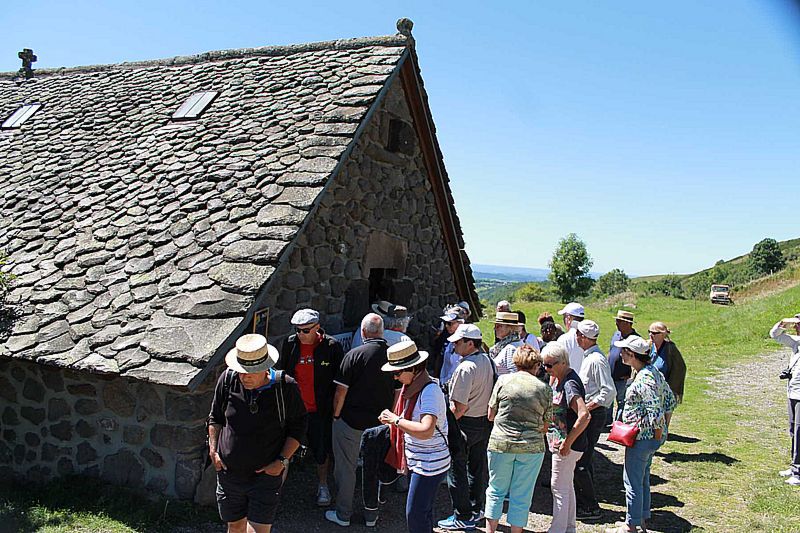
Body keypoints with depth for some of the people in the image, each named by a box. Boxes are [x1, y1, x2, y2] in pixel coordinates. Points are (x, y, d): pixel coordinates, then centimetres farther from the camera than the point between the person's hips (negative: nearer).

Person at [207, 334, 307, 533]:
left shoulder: (286, 387, -14)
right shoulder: (228, 379, -6)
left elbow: (297, 428, -1)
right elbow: (215, 418, 12)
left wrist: (282, 461, -9)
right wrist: (213, 451, 3)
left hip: (267, 474, -3)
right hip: (229, 472, 3)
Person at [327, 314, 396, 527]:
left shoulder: (355, 355, -15)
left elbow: (341, 391, -13)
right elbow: (397, 392, 3)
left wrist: (336, 415, 1)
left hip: (351, 422, -3)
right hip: (380, 422, 4)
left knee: (345, 468, 11)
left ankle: (343, 515, 23)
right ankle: (371, 515, 27)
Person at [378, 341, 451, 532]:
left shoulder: (430, 391, -24)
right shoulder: (412, 387, 5)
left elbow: (426, 431, -37)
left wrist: (396, 419, -28)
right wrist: (394, 420, 5)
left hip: (429, 464, -10)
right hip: (419, 461, 10)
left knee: (415, 515, -3)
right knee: (424, 512, 21)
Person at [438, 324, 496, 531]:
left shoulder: (465, 368, -24)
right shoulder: (488, 361, 2)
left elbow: (459, 407, -24)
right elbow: (494, 394, 12)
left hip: (465, 424, -9)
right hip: (485, 422, 9)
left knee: (456, 469, 4)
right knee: (478, 466, 18)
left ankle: (463, 517, 10)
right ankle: (476, 509, 32)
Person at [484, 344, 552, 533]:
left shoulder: (503, 380, -1)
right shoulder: (545, 389, 1)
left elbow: (490, 416, 3)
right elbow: (545, 427, 4)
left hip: (501, 443, 0)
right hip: (532, 447, 0)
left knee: (496, 490, 16)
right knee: (521, 496, 11)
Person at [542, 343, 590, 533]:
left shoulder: (570, 384, -24)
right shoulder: (559, 379, 5)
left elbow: (584, 415, -35)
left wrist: (567, 442, -28)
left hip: (568, 446, -10)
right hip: (561, 442, 10)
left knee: (559, 488, 1)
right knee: (567, 487, 21)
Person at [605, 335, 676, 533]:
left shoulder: (643, 380, -24)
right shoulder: (653, 372, 6)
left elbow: (655, 412, -28)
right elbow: (670, 400, 14)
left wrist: (658, 433, -14)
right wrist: (664, 428, 16)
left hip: (642, 437, -10)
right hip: (651, 436, 10)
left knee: (632, 480, 2)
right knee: (642, 478, 21)